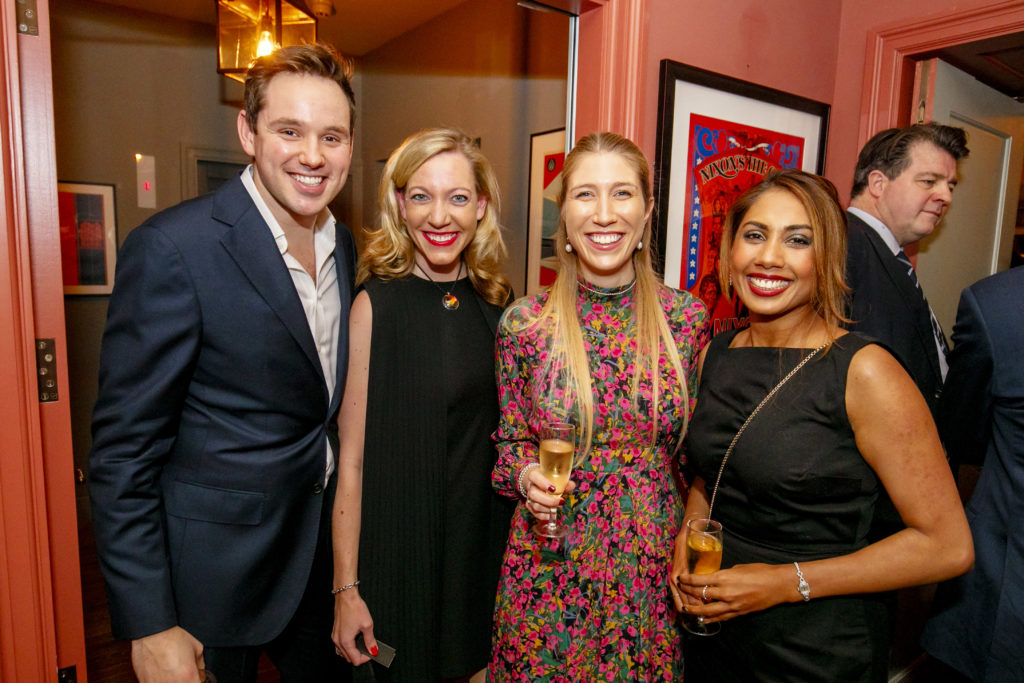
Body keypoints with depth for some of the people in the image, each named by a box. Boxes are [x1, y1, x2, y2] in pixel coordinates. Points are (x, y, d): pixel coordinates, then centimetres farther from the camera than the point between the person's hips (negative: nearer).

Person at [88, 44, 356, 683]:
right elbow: (123, 453, -17)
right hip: (217, 569, -6)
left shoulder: (345, 245, 0)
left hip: (324, 551, 6)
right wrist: (149, 627, -15)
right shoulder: (172, 249, -21)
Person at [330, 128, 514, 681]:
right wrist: (346, 588, -13)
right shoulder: (377, 304, -13)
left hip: (483, 541, 4)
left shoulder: (497, 306, 0)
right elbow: (351, 459, -13)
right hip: (398, 547, -4)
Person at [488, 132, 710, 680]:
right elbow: (509, 442, 3)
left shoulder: (688, 319, -6)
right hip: (548, 569, -1)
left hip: (652, 568, 1)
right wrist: (527, 476, -16)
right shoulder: (524, 323, -9)